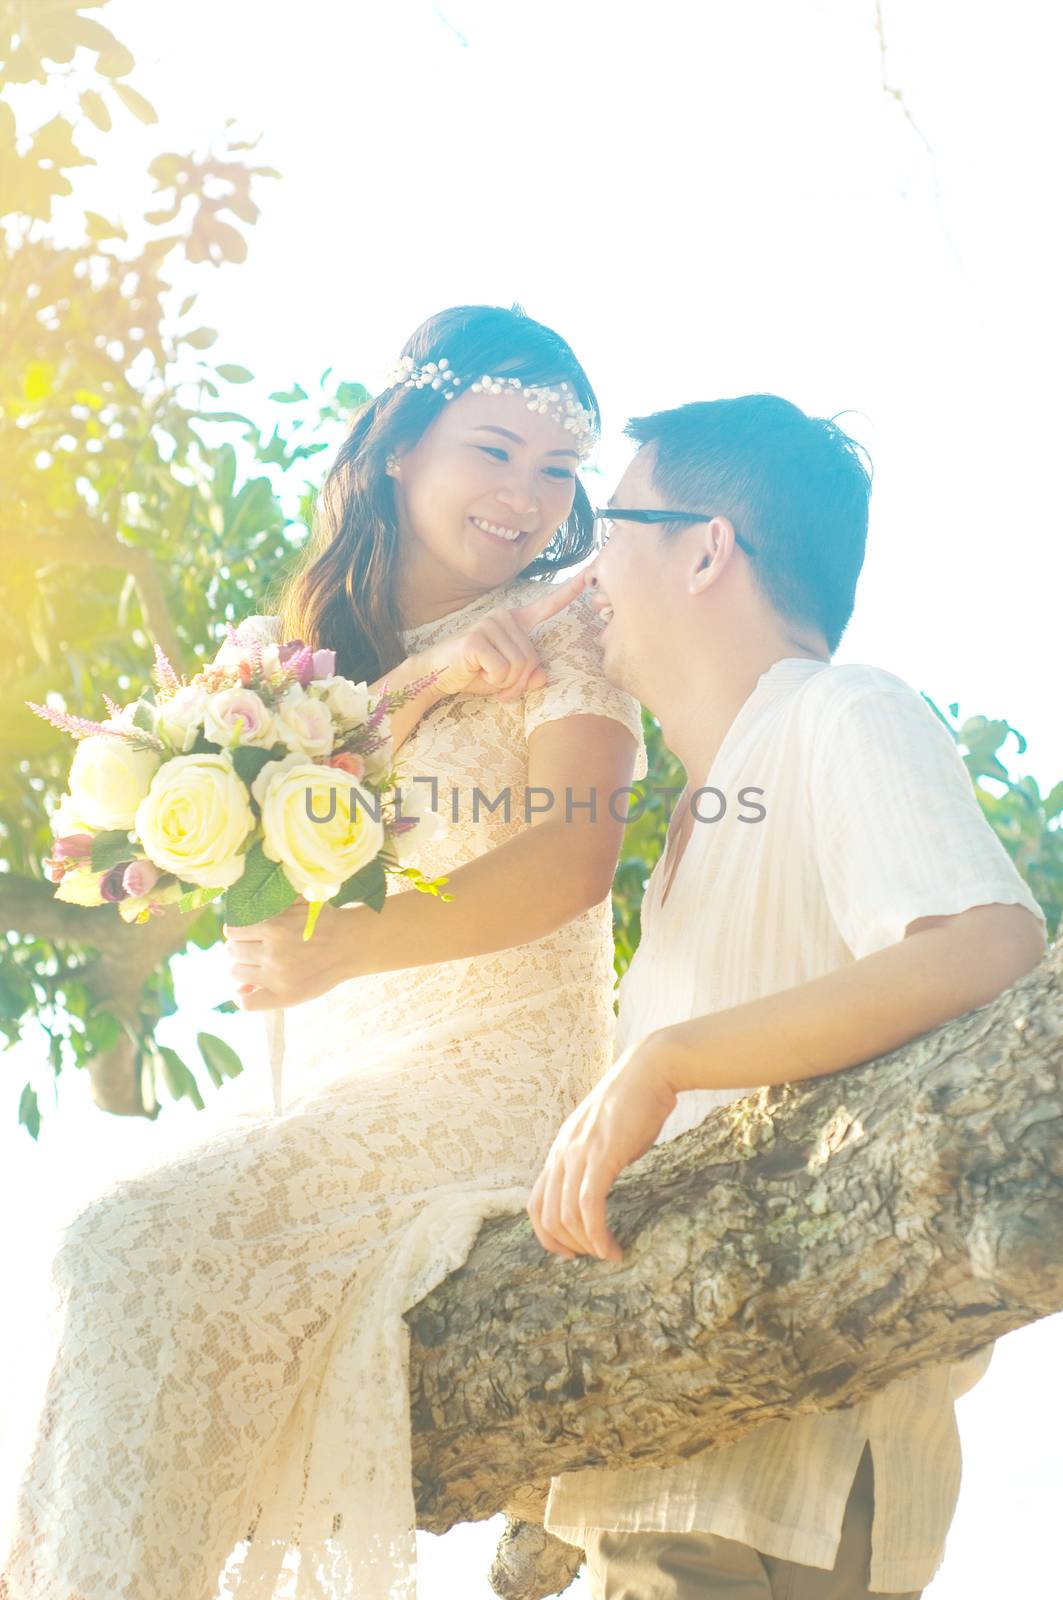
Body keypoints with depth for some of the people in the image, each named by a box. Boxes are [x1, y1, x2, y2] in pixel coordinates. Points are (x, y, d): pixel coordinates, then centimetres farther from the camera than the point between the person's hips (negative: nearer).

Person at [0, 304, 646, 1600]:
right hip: (339, 1094, 5)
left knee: (139, 1243, -23)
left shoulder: (567, 621, 2)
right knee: (105, 1251, -18)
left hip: (501, 1072, -5)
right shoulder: (287, 650, 17)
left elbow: (575, 857, -13)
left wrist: (341, 947, -23)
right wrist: (421, 681, -12)